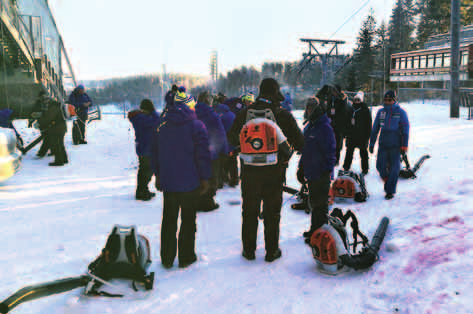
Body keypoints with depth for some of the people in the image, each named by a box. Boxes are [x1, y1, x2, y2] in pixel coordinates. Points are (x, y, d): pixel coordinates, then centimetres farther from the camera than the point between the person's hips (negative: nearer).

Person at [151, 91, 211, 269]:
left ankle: (167, 258, 21)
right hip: (190, 183, -4)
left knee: (168, 220, 14)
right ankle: (186, 257, 17)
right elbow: (203, 154, -13)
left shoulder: (162, 125, 7)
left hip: (167, 182, 4)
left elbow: (155, 152, 12)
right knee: (188, 220, 9)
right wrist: (205, 178, -5)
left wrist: (158, 175, 20)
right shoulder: (196, 125, -9)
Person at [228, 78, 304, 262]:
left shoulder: (245, 114, -3)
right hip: (274, 173, -2)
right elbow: (299, 143, -6)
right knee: (272, 213, 11)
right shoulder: (284, 116, -10)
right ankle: (272, 251, 20)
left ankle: (249, 250, 24)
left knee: (249, 212, 15)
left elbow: (232, 139, 6)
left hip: (249, 172, 2)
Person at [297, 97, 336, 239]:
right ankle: (315, 229, 29)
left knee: (319, 203, -1)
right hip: (310, 172, 9)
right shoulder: (308, 127, 14)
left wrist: (327, 169, -19)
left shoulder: (325, 127, -13)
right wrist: (301, 167, 20)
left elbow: (330, 151, -16)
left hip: (321, 174, -9)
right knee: (313, 202, 17)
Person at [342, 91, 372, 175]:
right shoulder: (351, 110, 10)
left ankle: (365, 169, 15)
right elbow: (347, 122, 17)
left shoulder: (365, 110, -5)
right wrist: (347, 132, 13)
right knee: (349, 151, 11)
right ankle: (346, 167, 23)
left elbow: (368, 124, -5)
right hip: (351, 135, 5)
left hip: (362, 136, -5)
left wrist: (367, 135, -9)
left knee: (363, 152, 4)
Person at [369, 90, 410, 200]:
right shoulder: (380, 112, 7)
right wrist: (371, 143, 9)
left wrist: (404, 145, -8)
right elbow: (375, 129, 12)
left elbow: (405, 129, -2)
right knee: (380, 165, 0)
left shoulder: (400, 112, -1)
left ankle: (390, 191, 10)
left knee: (394, 168, 1)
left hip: (395, 145, -3)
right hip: (382, 144, 3)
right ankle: (387, 181, 29)